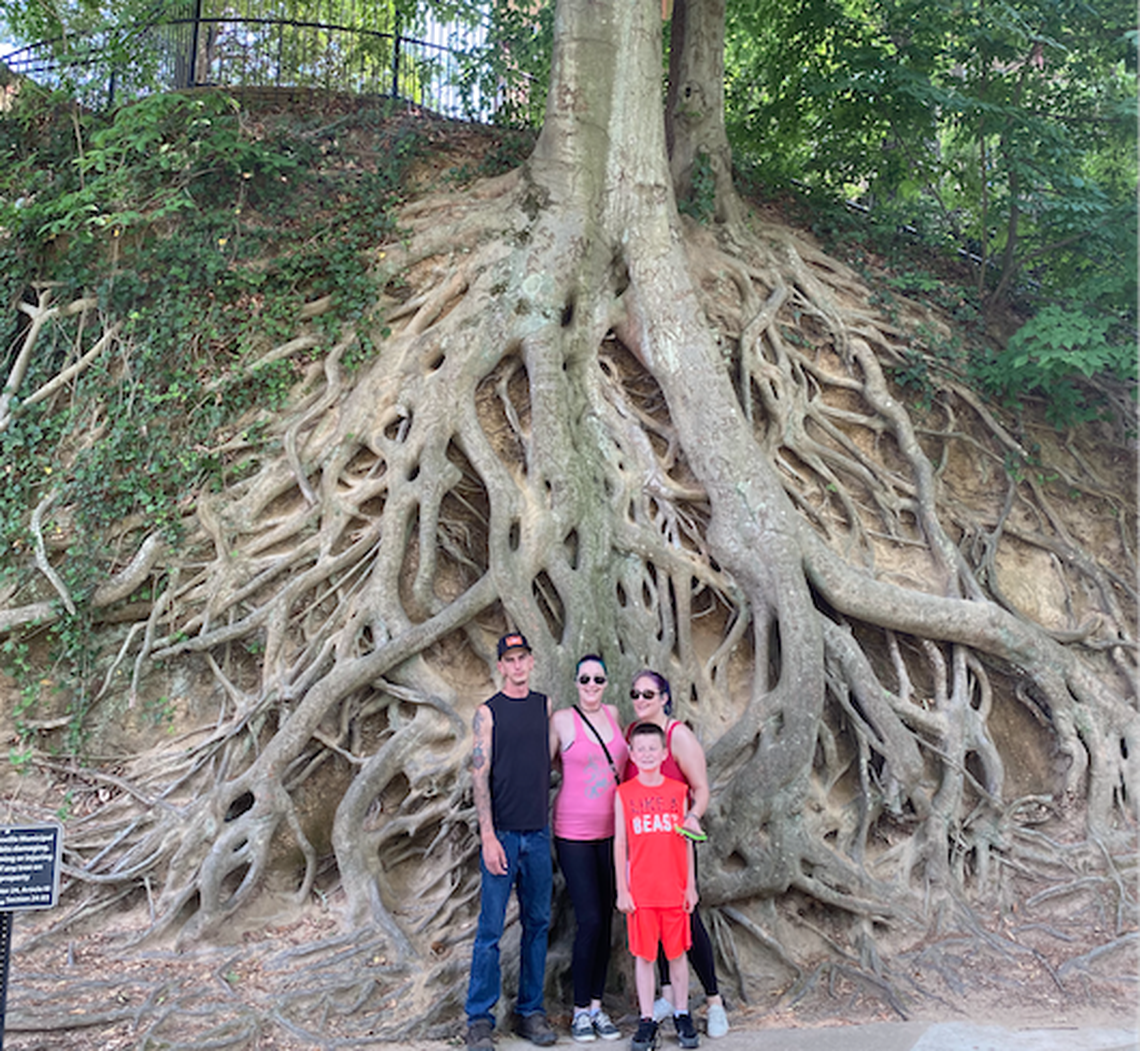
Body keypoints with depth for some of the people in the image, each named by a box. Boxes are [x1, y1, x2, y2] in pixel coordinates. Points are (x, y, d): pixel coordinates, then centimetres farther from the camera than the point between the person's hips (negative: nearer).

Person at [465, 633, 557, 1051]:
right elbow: (480, 776, -7)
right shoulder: (488, 712, -2)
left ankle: (530, 1011, 21)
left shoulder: (545, 706, 9)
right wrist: (488, 837, -14)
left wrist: (549, 819, 9)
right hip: (502, 832, -4)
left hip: (539, 832, 4)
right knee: (491, 928, -2)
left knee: (537, 924, 9)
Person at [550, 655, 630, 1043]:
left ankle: (597, 1004, 21)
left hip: (612, 832, 5)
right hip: (574, 833, -5)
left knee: (605, 921, 9)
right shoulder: (562, 719, -8)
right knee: (590, 920, -6)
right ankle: (581, 1009, 10)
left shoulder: (612, 714, 7)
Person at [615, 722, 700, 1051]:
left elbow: (686, 841, 7)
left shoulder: (678, 791, 2)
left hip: (674, 889, 1)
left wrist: (690, 885, 6)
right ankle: (647, 1021, 18)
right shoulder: (624, 794, -1)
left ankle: (682, 1015, 26)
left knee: (677, 953, 10)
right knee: (643, 955, 6)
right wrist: (621, 889, -1)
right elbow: (619, 843, 2)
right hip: (640, 891, -1)